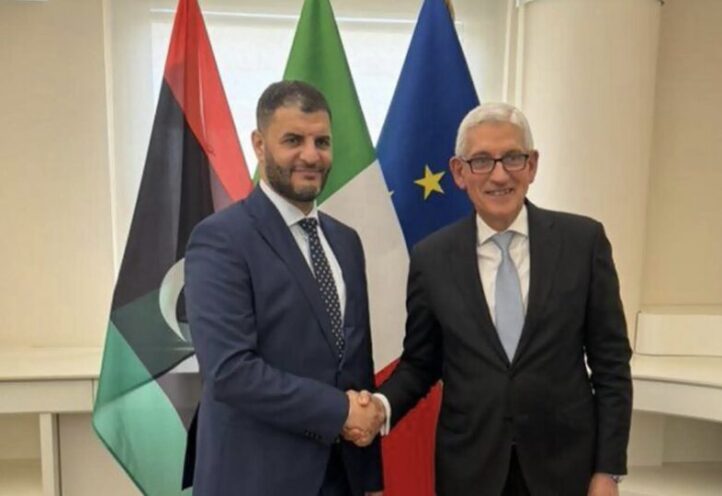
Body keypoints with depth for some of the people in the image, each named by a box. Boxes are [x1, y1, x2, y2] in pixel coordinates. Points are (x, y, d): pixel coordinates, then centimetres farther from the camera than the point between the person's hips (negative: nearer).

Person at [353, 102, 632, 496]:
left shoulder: (583, 240, -6)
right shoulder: (431, 257, -5)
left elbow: (610, 361, -3)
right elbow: (420, 362, 3)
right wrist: (383, 405, -16)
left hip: (565, 462, 0)